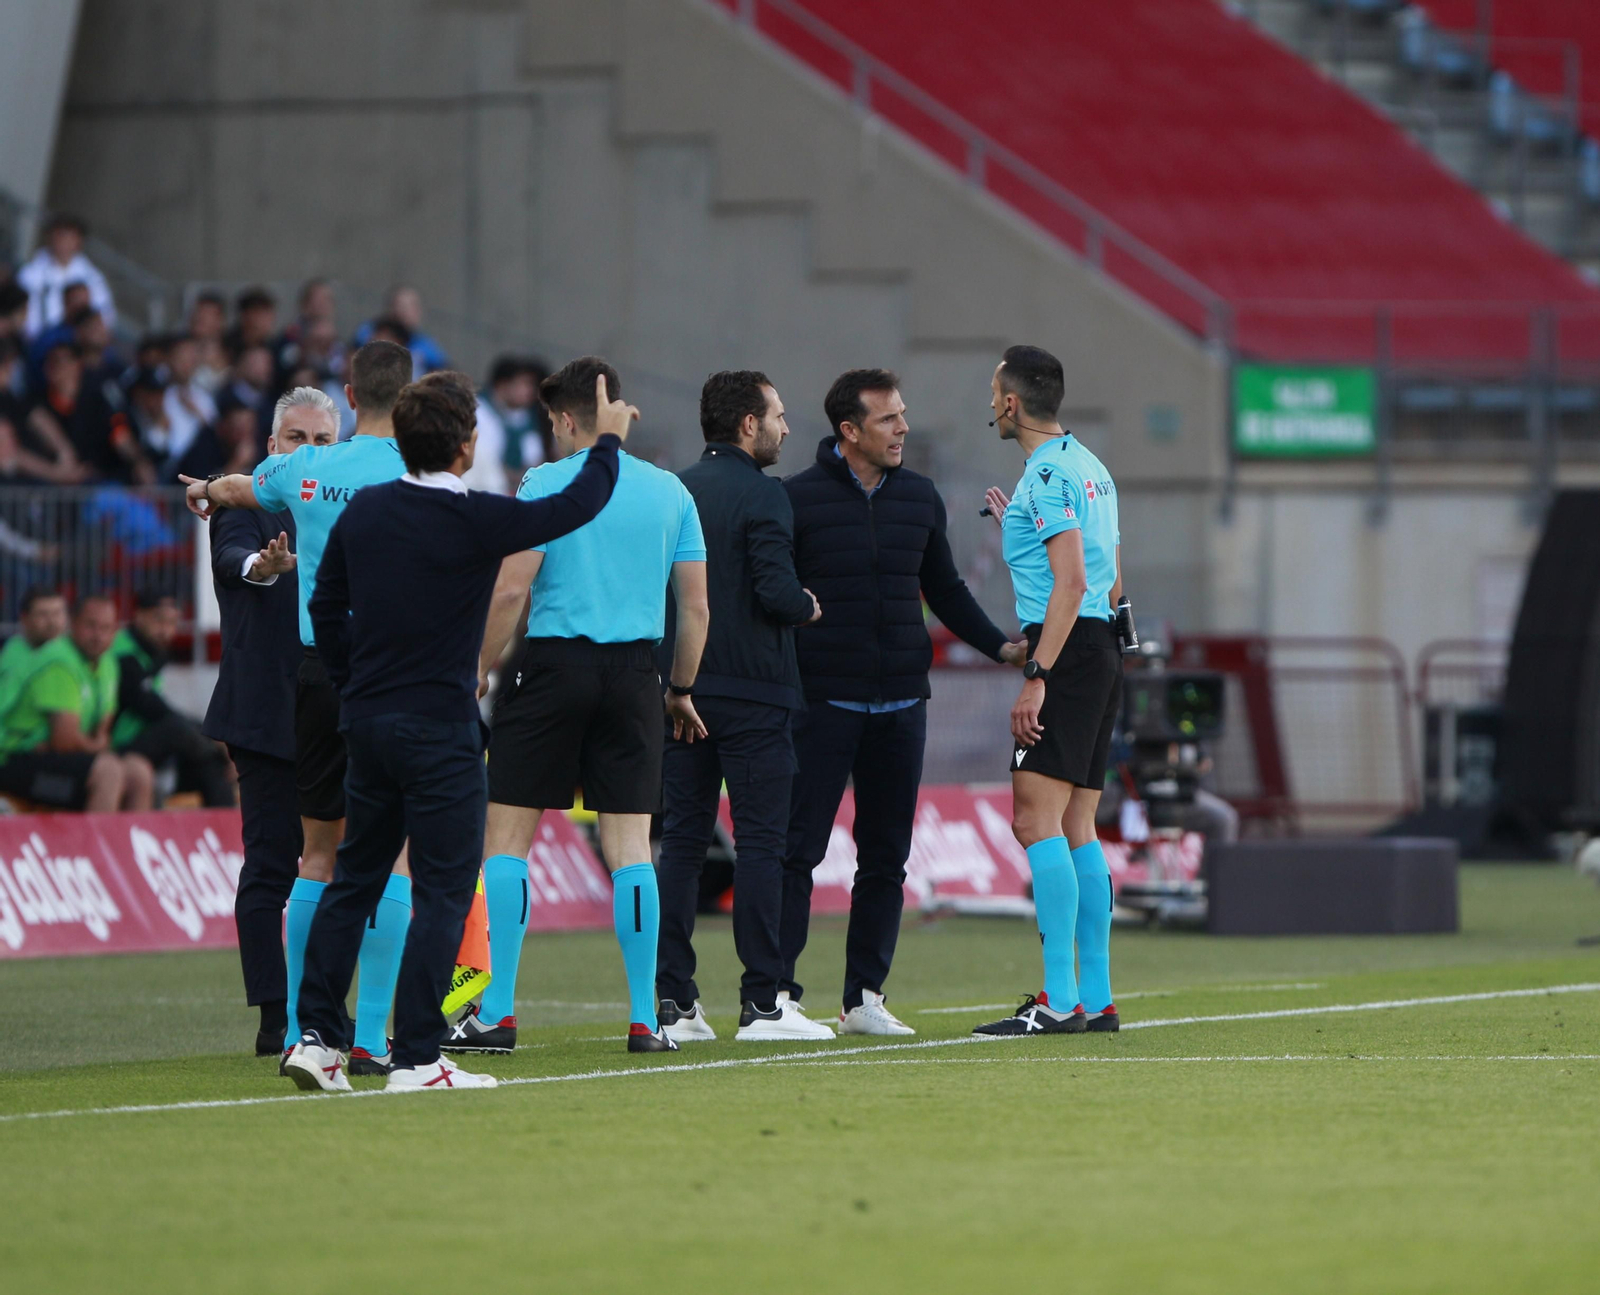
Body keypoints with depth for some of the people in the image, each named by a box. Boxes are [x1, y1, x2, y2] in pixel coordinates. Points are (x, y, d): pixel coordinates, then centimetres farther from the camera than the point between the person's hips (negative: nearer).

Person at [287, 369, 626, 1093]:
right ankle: (416, 1059, -5)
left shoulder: (364, 511, 4)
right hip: (440, 728, -6)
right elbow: (578, 505, -4)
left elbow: (326, 606, 12)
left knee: (353, 881, 15)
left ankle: (316, 1038, 12)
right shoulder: (477, 521, -15)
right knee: (444, 890, -2)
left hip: (367, 720, 6)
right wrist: (608, 441, 14)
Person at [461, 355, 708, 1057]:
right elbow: (695, 607, 8)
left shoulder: (546, 484, -3)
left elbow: (511, 591, -10)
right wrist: (681, 688, 18)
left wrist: (477, 672, -1)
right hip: (633, 671, 4)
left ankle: (497, 1013, -2)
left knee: (506, 839, 3)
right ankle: (645, 1019, 2)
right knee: (630, 846, 5)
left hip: (554, 664, -4)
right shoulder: (669, 491, 8)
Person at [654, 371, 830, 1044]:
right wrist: (808, 608, 2)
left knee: (681, 838, 7)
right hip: (752, 691, -6)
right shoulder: (761, 495, -10)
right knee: (759, 841, -2)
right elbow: (777, 591, -19)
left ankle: (673, 1001, 4)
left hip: (682, 690, 6)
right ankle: (761, 1002, -4)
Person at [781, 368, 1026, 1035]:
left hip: (900, 702, 5)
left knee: (887, 857, 6)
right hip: (822, 699, -5)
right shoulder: (799, 498, -3)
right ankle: (778, 993, -3)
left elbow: (945, 589, 21)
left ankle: (864, 999, 12)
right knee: (799, 848, -6)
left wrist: (1001, 646, 9)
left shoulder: (919, 497, 11)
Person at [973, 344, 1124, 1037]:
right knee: (1077, 830, 10)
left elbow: (1072, 584, -19)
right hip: (1102, 651, 10)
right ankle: (1096, 998, 9)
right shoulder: (1091, 468, 18)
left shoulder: (1047, 473, -11)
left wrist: (1036, 677, -22)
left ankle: (1059, 1000, -18)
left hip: (1066, 651, -10)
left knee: (1037, 820, -12)